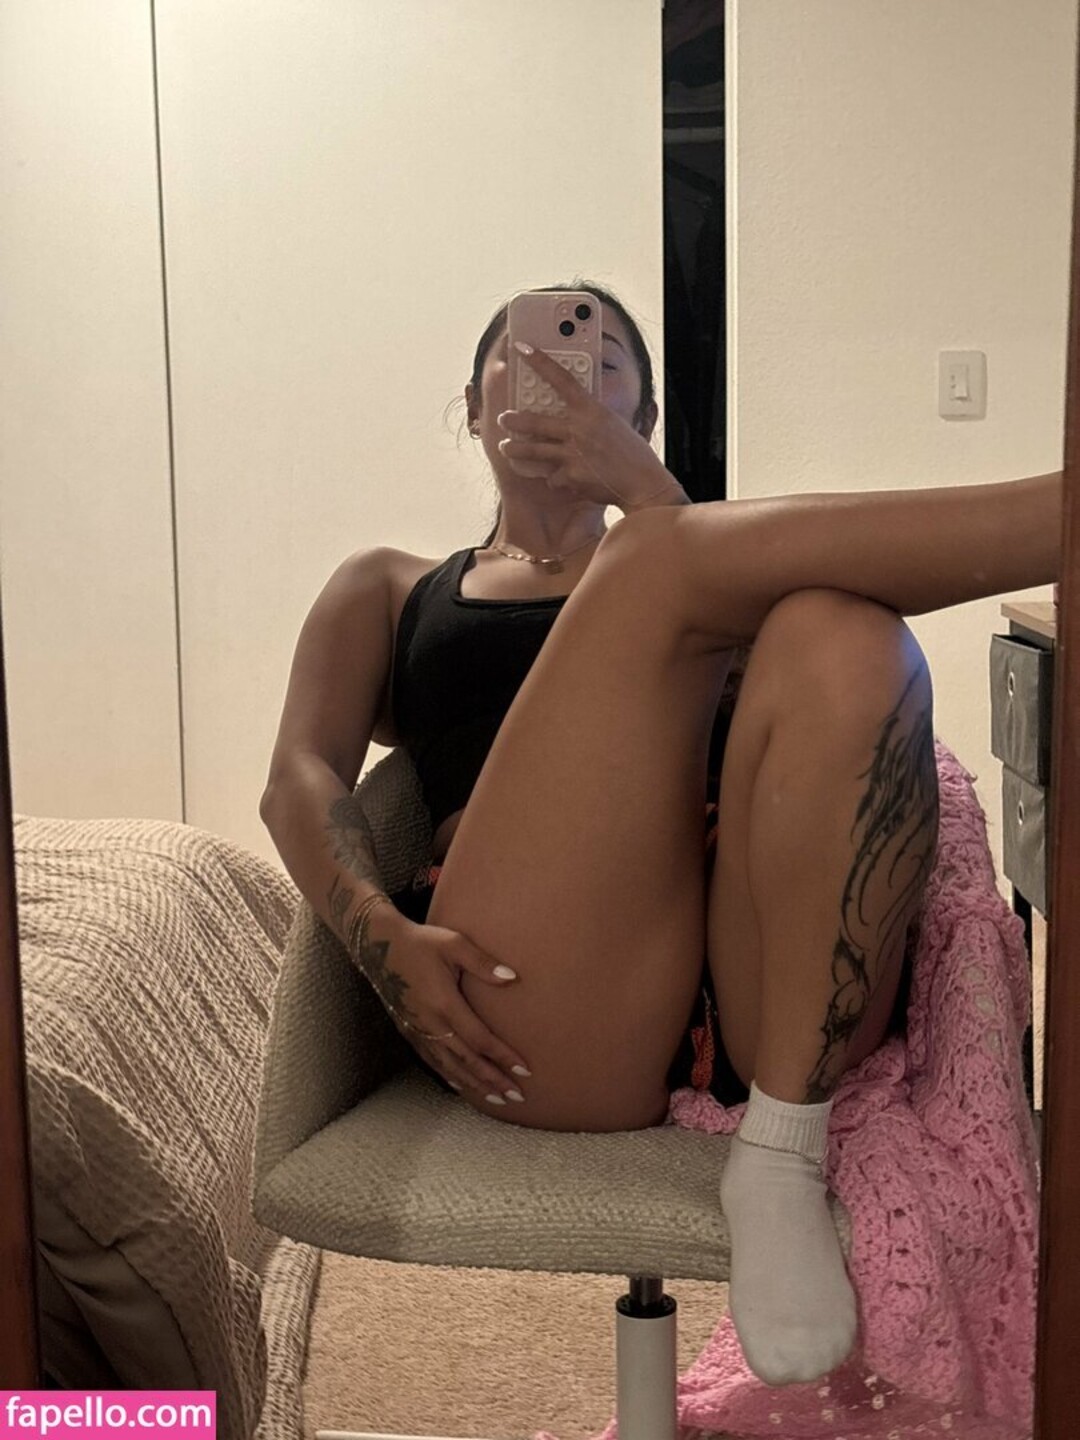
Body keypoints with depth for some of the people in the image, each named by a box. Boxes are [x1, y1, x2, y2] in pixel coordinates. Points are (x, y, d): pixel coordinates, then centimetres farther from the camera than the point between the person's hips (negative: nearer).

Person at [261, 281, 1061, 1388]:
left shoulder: (670, 566, 33)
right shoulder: (388, 590, 31)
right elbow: (300, 780, 10)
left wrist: (642, 490, -2)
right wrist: (388, 939, -11)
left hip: (765, 1000, 2)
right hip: (536, 1015, -2)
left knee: (844, 633, -27)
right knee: (667, 562, -16)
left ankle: (782, 1152, -32)